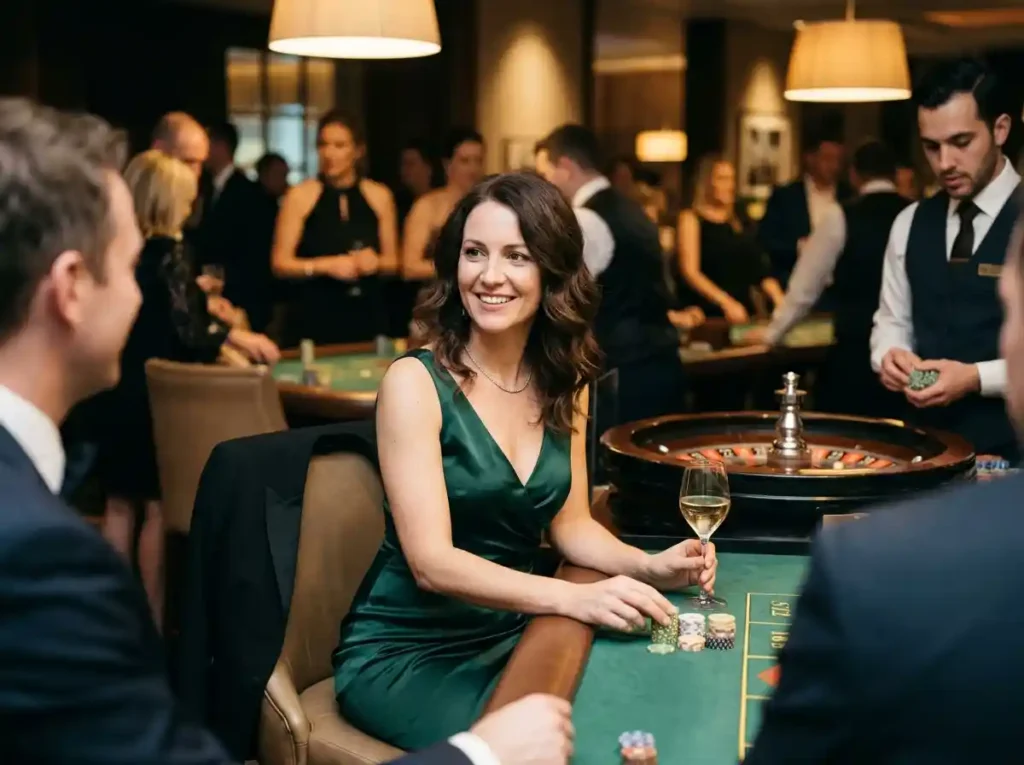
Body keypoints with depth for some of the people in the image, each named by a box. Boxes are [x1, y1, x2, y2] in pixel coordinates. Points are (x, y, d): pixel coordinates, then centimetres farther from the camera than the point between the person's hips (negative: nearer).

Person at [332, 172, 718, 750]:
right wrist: (572, 597, -37)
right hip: (405, 652, -5)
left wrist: (647, 566, -12)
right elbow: (431, 562, -23)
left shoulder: (564, 383, 3)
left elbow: (570, 524, 8)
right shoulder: (415, 381, -16)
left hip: (514, 635, 5)